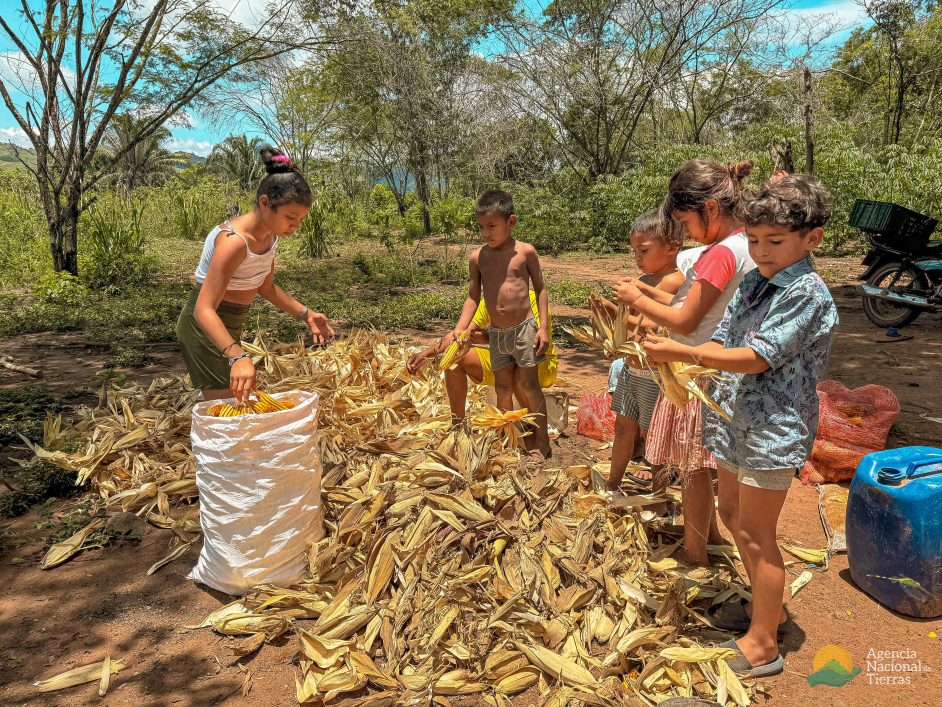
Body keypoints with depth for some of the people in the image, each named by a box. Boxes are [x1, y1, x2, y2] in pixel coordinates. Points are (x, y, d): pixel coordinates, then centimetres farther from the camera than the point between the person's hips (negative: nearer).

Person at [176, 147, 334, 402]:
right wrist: (237, 356, -49)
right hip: (204, 326, -9)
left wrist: (305, 314, 4)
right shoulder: (234, 241, -30)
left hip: (230, 326, 9)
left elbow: (265, 287, 13)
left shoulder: (269, 236, -3)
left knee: (239, 401, 19)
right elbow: (204, 309, -36)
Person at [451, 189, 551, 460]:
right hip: (496, 333, 3)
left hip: (525, 328, -3)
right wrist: (459, 329, -3)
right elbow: (473, 296, 8)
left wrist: (543, 327, -4)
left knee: (529, 385, 1)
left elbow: (540, 288, 3)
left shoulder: (525, 252, -4)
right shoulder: (477, 257, 3)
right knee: (503, 389, 9)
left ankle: (541, 443, 14)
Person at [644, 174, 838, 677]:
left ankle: (763, 645, 19)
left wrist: (684, 353, -28)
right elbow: (722, 341, 6)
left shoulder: (808, 294, -17)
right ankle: (768, 607, 41)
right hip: (737, 420, 9)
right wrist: (678, 364, -12)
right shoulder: (753, 282, 8)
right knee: (732, 514, 21)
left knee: (755, 534, 1)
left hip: (773, 431, -9)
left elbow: (756, 358, -23)